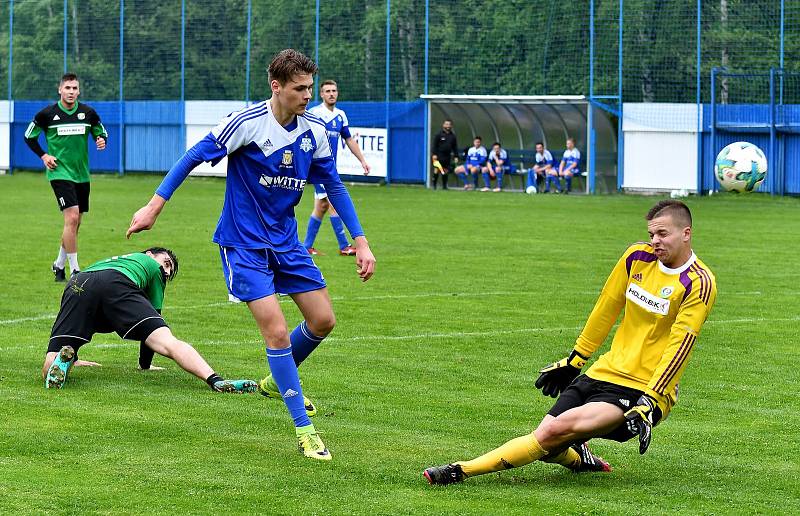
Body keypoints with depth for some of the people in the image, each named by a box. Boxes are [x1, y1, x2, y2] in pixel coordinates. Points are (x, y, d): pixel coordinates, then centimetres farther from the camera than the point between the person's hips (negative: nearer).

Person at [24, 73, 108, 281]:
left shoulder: (88, 113, 1)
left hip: (82, 174, 5)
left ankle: (59, 265, 29)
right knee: (72, 217, -17)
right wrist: (43, 156, -3)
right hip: (60, 172, -4)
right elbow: (29, 136, 7)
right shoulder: (47, 114, -6)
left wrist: (102, 140, -8)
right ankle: (74, 269, -12)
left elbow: (101, 132, 15)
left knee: (75, 223, 10)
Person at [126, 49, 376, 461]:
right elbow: (194, 157, -12)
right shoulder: (246, 123, -18)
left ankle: (278, 381, 33)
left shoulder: (314, 131, -2)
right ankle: (304, 429, -5)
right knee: (277, 331, -14)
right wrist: (154, 205, -14)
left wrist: (360, 242, 6)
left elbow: (334, 187, 9)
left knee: (323, 320, 5)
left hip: (286, 240, 6)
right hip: (243, 244, -6)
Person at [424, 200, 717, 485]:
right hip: (605, 372, 6)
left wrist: (649, 403, -24)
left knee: (557, 428, -25)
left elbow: (678, 348, -17)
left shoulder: (699, 283, -13)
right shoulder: (637, 257, 6)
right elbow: (605, 310, 16)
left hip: (642, 392, -6)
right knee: (544, 438, -11)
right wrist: (574, 362, 20)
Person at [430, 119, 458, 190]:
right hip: (439, 156, -4)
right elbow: (434, 145, -4)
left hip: (447, 156, 4)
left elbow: (455, 147, 15)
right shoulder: (439, 134, -1)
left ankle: (444, 186, 11)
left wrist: (456, 156, 9)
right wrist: (434, 154, -13)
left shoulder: (452, 136, 11)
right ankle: (434, 185, 0)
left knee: (445, 171, 4)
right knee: (437, 170, -7)